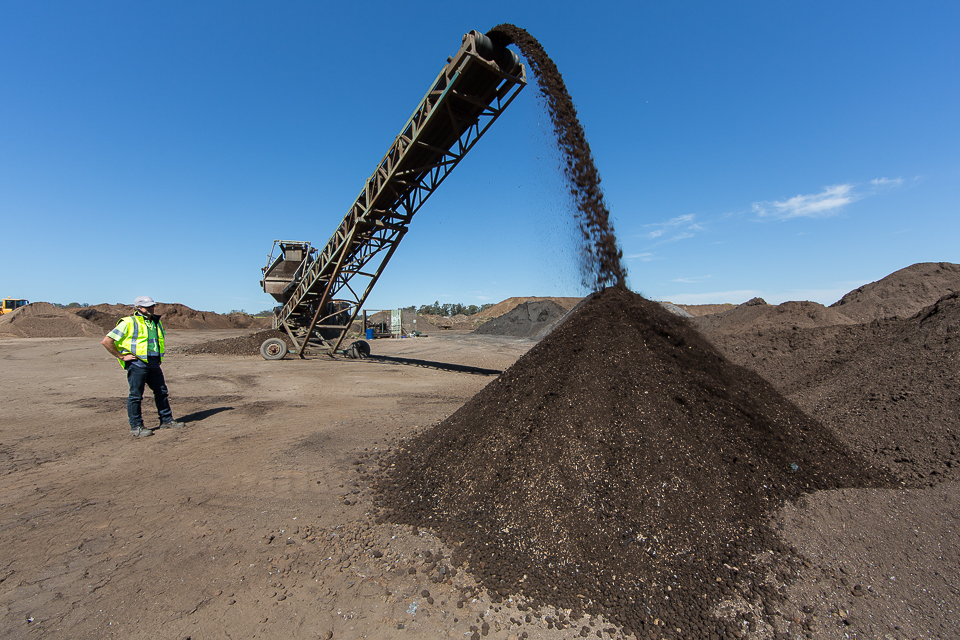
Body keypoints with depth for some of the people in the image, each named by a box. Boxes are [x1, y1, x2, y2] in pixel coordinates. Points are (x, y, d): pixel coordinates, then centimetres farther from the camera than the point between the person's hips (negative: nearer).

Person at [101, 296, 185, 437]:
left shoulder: (156, 322, 14)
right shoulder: (128, 323, -8)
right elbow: (106, 341, -10)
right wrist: (121, 356, -10)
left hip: (154, 363, 7)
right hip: (137, 363, -7)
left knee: (161, 391, 11)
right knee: (136, 395, 0)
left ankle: (166, 420, 21)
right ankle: (136, 427, 9)